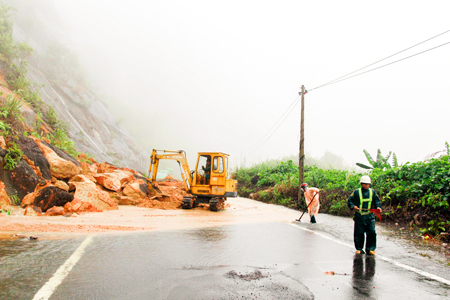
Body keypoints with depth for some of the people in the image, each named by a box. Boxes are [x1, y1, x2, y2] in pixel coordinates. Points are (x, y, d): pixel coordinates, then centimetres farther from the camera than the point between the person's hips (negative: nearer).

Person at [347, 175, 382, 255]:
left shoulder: (372, 192, 10)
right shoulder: (356, 192, 2)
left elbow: (377, 201, 13)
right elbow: (350, 201, 2)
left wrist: (378, 207, -6)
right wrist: (353, 206, -16)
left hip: (370, 216, 2)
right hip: (359, 216, -2)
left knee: (372, 232, -4)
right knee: (359, 233, 2)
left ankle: (370, 249, 9)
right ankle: (359, 249, 16)